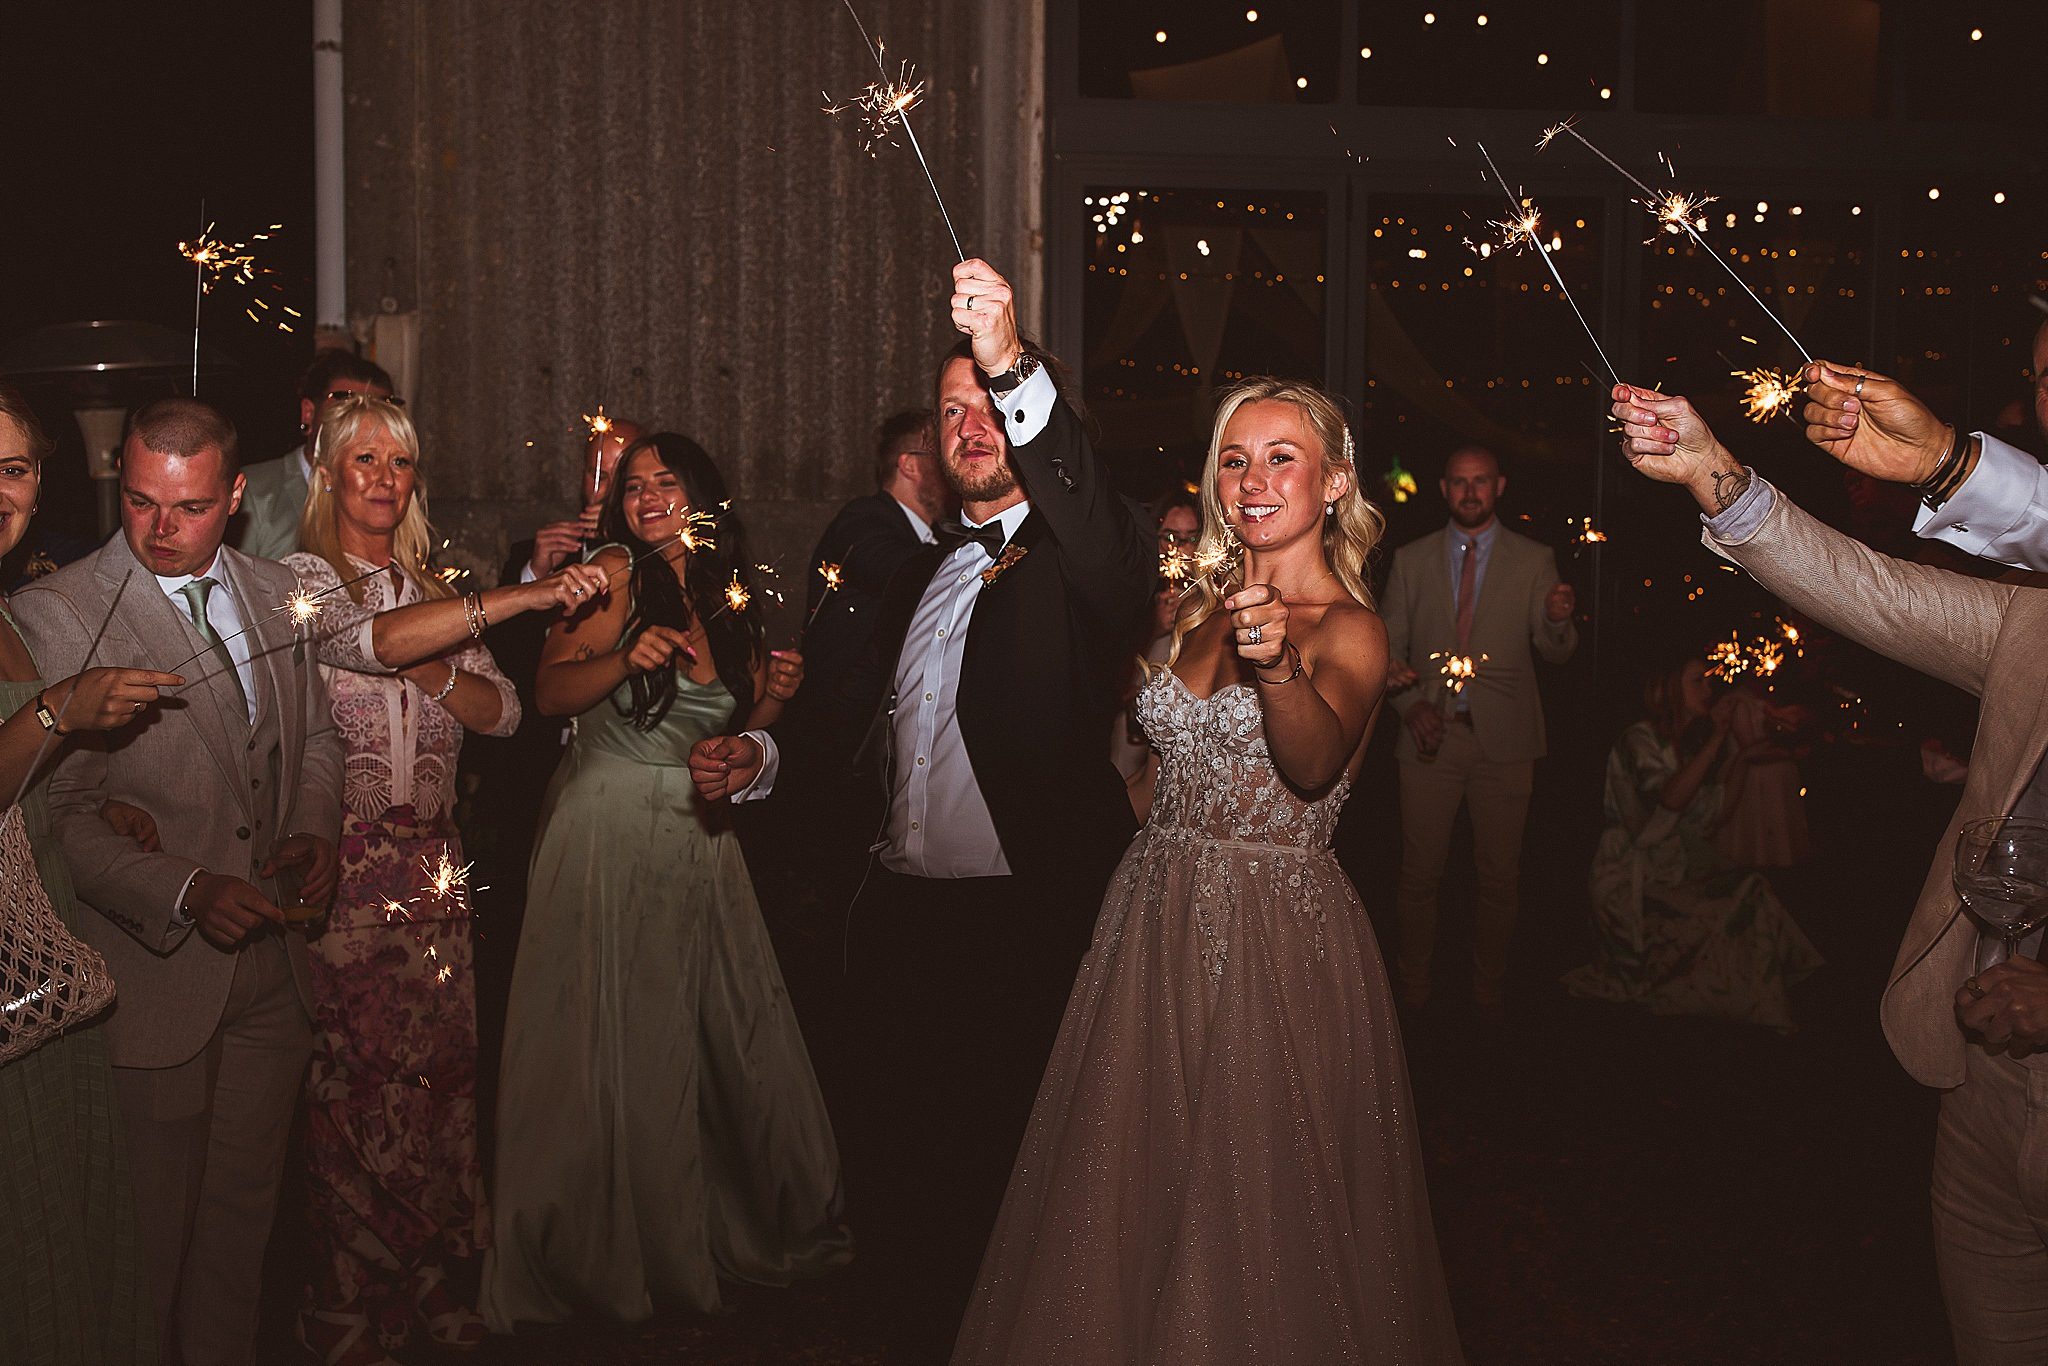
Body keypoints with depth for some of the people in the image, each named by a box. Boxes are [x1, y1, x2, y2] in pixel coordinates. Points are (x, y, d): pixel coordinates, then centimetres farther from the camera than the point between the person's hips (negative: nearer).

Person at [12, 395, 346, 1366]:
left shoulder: (277, 593, 5)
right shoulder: (55, 614, -12)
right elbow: (56, 813, -15)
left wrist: (313, 829, -3)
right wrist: (184, 892, -25)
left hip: (273, 964, 5)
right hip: (155, 974, -5)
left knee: (245, 1204, 19)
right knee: (154, 1223, 8)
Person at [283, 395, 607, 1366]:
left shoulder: (432, 594, 14)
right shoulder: (300, 577, -4)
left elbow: (501, 712, 6)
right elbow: (372, 637, -26)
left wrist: (430, 668, -14)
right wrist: (525, 596, -33)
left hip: (432, 863, 6)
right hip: (345, 862, -5)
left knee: (438, 1069, 8)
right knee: (356, 1083, -1)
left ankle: (426, 1280, 21)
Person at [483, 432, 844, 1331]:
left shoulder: (729, 601, 13)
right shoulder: (616, 575, -4)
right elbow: (552, 693, -11)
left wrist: (771, 697, 0)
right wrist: (626, 658, -27)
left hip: (698, 842, 5)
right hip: (608, 836, -5)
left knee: (728, 1030, 6)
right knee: (610, 1040, -1)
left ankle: (756, 1224, 22)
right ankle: (601, 1250, 13)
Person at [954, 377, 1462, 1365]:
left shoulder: (1349, 629, -11)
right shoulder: (1205, 608, 9)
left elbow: (1314, 763, -35)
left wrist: (1278, 666, -51)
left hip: (1277, 939, -6)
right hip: (1159, 922, 7)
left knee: (1256, 1204, 5)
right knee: (1135, 1193, 16)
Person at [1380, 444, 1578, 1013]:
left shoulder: (1534, 560, 4)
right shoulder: (1411, 560, 7)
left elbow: (1555, 651, -2)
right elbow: (1390, 646, 8)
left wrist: (1558, 621, -26)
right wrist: (1411, 704, -9)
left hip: (1503, 737, 0)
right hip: (1431, 733, 1)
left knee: (1500, 875, 7)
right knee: (1421, 872, 5)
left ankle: (1488, 988, 23)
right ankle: (1414, 987, 19)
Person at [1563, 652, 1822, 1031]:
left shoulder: (1696, 741, 14)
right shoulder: (1640, 739, -10)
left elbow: (1713, 815, 13)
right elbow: (1670, 797, -26)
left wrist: (1742, 757, 4)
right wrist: (1716, 740, -23)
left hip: (1685, 869, 7)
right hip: (1635, 882, -7)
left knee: (1753, 892, -17)